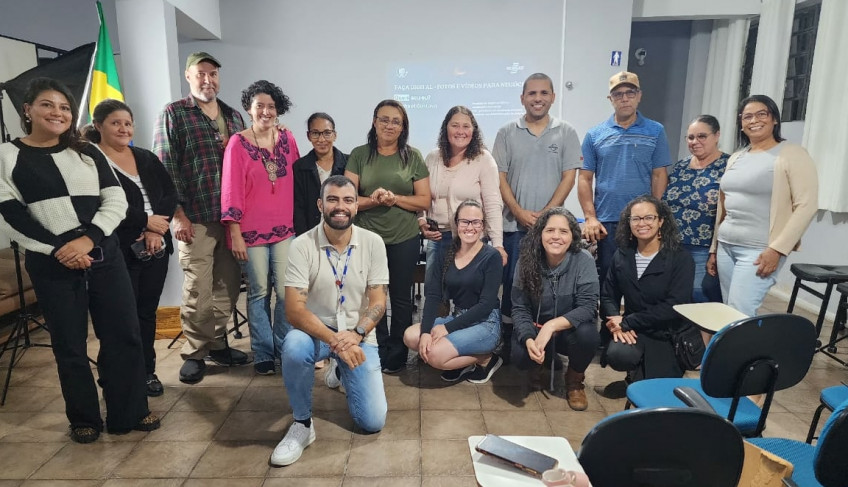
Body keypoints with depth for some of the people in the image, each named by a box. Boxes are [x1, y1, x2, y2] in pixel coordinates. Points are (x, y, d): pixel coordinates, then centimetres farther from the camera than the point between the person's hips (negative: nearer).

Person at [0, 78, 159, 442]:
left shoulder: (87, 153, 11)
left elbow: (116, 201, 1)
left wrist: (88, 238, -13)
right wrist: (58, 249, -13)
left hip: (103, 255, 2)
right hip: (51, 264, -2)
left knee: (124, 335, 3)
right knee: (69, 346, 7)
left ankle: (129, 413, 18)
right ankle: (84, 419, 24)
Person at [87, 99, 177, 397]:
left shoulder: (146, 158, 12)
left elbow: (170, 193, 4)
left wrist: (155, 230, -10)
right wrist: (147, 221, -12)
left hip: (155, 248, 6)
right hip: (119, 252, -5)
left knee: (147, 311, 13)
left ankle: (148, 371, 25)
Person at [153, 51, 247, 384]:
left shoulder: (233, 116, 15)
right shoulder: (174, 114, 0)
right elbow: (164, 167, -6)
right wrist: (177, 213, -11)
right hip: (196, 218, -5)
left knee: (228, 285, 9)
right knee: (198, 289, -1)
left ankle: (217, 344, 26)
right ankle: (194, 353, 15)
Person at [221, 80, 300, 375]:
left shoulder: (287, 138, 5)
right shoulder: (238, 143, -5)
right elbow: (231, 190, -7)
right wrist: (235, 233, -10)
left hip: (285, 229, 3)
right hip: (252, 231, -3)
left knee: (287, 291, 3)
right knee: (259, 293, 6)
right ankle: (263, 354, 19)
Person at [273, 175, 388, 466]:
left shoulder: (373, 242, -8)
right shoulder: (302, 246, -14)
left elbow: (378, 302, -8)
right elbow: (294, 309, -20)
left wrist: (355, 335, -27)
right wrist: (334, 340, -32)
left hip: (359, 336, 2)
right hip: (316, 332, -1)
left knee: (373, 422, -7)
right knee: (294, 345, -38)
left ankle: (342, 373, 27)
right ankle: (302, 423, -11)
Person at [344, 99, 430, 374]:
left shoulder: (412, 157, 0)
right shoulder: (359, 155, 1)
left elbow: (424, 201, -3)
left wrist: (395, 199, -17)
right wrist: (372, 200, -22)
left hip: (405, 239, 0)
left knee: (401, 297, 11)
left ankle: (397, 356, 26)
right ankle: (378, 354, 27)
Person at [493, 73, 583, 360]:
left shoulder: (566, 133, 5)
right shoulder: (507, 133, 5)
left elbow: (569, 178, -1)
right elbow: (500, 177, 1)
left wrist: (545, 214, -10)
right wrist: (519, 212, -10)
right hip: (515, 224, 0)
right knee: (512, 282, 5)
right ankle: (509, 338, 18)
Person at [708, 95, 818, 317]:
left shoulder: (792, 154, -4)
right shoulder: (736, 157, 15)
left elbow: (806, 206, -11)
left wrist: (777, 249, -18)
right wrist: (714, 249, 16)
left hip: (759, 250, -6)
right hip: (726, 246, 6)